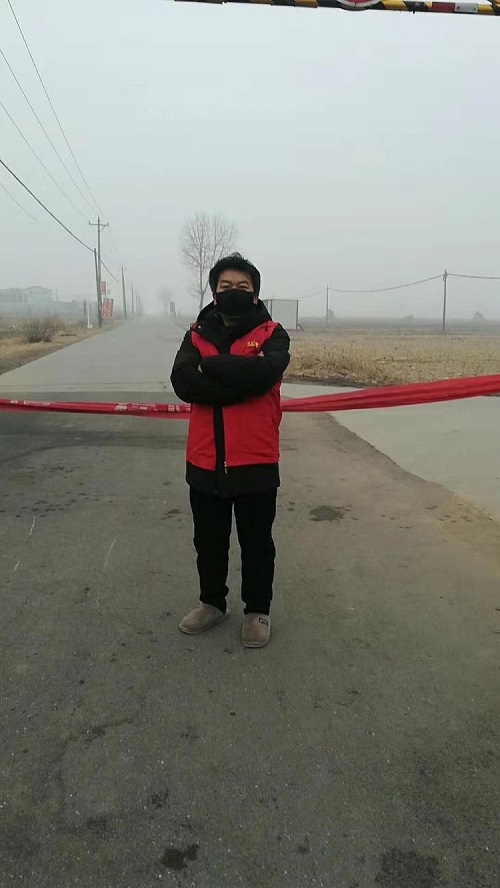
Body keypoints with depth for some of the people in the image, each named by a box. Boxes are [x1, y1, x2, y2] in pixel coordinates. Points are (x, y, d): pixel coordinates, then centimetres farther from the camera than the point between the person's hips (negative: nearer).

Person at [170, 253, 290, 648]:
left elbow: (264, 372, -25)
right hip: (205, 460, 3)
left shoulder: (272, 334, -3)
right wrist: (240, 380, -19)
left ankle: (258, 610, 32)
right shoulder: (197, 335, 5)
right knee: (209, 540, 18)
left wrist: (211, 365, -14)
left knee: (256, 542, 12)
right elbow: (182, 382, -13)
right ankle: (212, 601, 40)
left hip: (256, 461, -3)